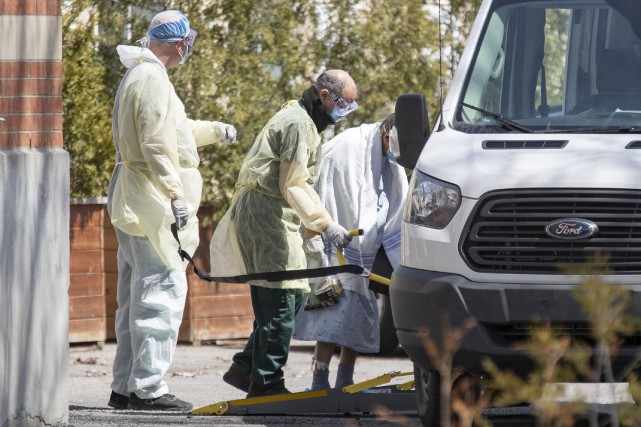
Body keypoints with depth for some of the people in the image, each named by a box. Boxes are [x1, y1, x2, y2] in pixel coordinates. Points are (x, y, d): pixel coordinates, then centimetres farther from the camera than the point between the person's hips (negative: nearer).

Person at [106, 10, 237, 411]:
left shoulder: (137, 76, 19)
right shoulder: (153, 79, -14)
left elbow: (170, 128, 34)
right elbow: (157, 144, -21)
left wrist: (213, 131, 44)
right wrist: (176, 193, -20)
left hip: (133, 204, 11)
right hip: (153, 201, -11)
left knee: (136, 295, 13)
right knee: (162, 290, -10)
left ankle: (125, 386, 16)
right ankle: (148, 387, -12)